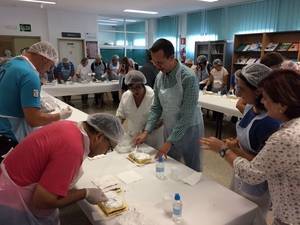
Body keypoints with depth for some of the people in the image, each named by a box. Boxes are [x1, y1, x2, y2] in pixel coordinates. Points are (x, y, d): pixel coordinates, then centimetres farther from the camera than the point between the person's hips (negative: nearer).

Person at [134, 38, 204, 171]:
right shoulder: (159, 77, -4)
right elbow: (156, 107, 4)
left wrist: (169, 141, -24)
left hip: (189, 129, -5)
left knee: (192, 169, 13)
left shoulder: (188, 77, -24)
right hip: (169, 129, 5)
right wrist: (146, 131, -5)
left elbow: (187, 115, -25)